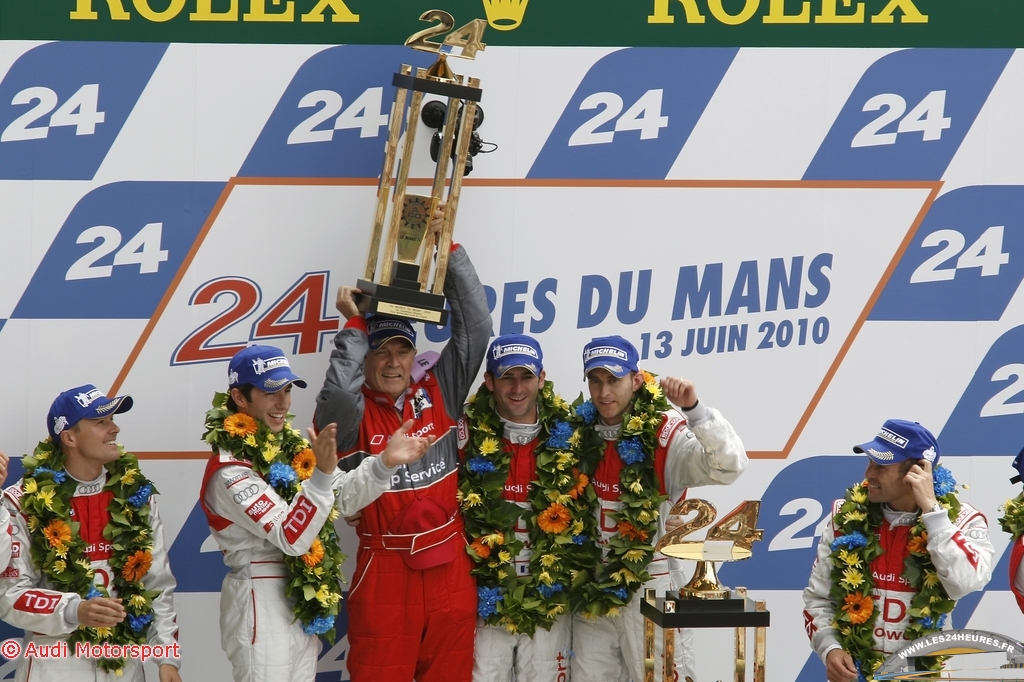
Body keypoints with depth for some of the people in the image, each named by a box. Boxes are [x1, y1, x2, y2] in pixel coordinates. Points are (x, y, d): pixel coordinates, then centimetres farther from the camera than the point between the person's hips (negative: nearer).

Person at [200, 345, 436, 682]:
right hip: (262, 604, -8)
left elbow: (342, 497, 9)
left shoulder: (290, 446, 5)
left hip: (305, 601, 8)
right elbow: (291, 538, -27)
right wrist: (321, 474, -39)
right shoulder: (229, 471, -20)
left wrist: (385, 462, -8)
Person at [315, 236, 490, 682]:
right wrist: (355, 325, -17)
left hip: (450, 569, 3)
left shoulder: (438, 395, 6)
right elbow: (336, 399, -27)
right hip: (384, 575, -3)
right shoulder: (354, 414, -3)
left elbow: (475, 327, 3)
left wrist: (450, 250, -2)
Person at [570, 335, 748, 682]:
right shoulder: (580, 433, 4)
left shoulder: (667, 435, -10)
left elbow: (728, 466, -25)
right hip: (592, 588, 5)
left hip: (651, 588, -5)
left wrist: (694, 409, -35)